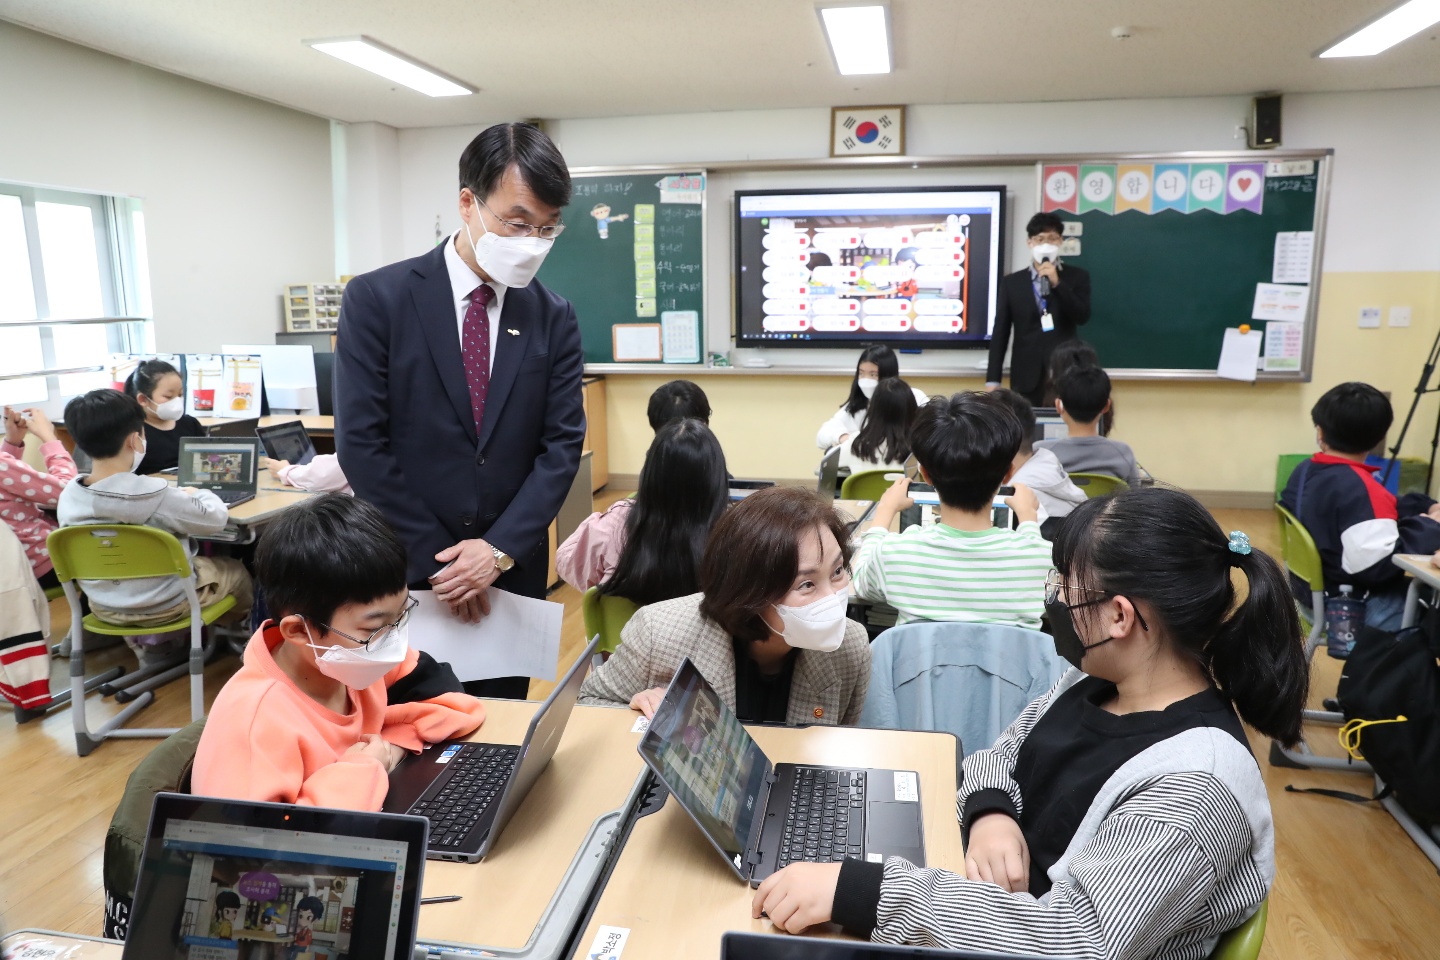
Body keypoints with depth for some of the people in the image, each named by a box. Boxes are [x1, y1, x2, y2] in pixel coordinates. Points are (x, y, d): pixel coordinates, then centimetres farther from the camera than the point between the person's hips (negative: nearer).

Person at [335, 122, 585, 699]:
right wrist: (439, 561, -11)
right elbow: (360, 444, -11)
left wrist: (500, 549, -12)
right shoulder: (377, 299, -7)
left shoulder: (553, 318, 2)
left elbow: (562, 445, -1)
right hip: (404, 572, -2)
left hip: (512, 573, 3)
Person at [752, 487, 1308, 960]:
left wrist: (857, 892, -37)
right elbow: (999, 756, 10)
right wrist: (990, 813, -14)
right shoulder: (1097, 681, -1)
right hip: (1004, 904, 7)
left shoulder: (1195, 784, -27)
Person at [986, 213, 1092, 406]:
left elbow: (1082, 317, -6)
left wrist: (1057, 283, -13)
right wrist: (992, 380, 0)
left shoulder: (1077, 277, 7)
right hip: (1026, 378, 1)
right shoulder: (1011, 282, 8)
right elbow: (1000, 332, 6)